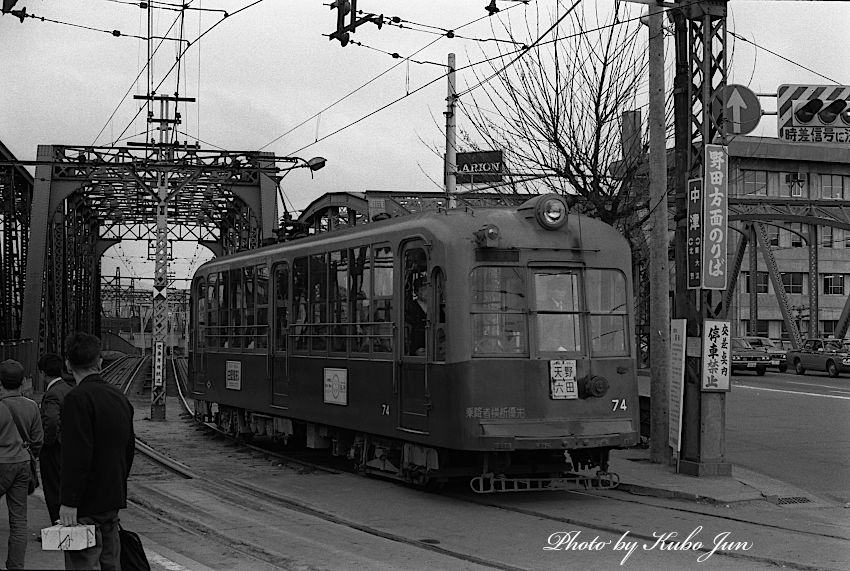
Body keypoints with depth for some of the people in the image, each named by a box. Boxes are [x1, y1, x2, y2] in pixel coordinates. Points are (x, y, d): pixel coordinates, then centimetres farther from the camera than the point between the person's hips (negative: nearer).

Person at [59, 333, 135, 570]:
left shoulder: (77, 399, -16)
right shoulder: (120, 398, 11)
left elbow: (77, 455, -22)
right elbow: (129, 448, 17)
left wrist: (69, 502, -19)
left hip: (87, 506, -8)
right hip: (113, 501, 8)